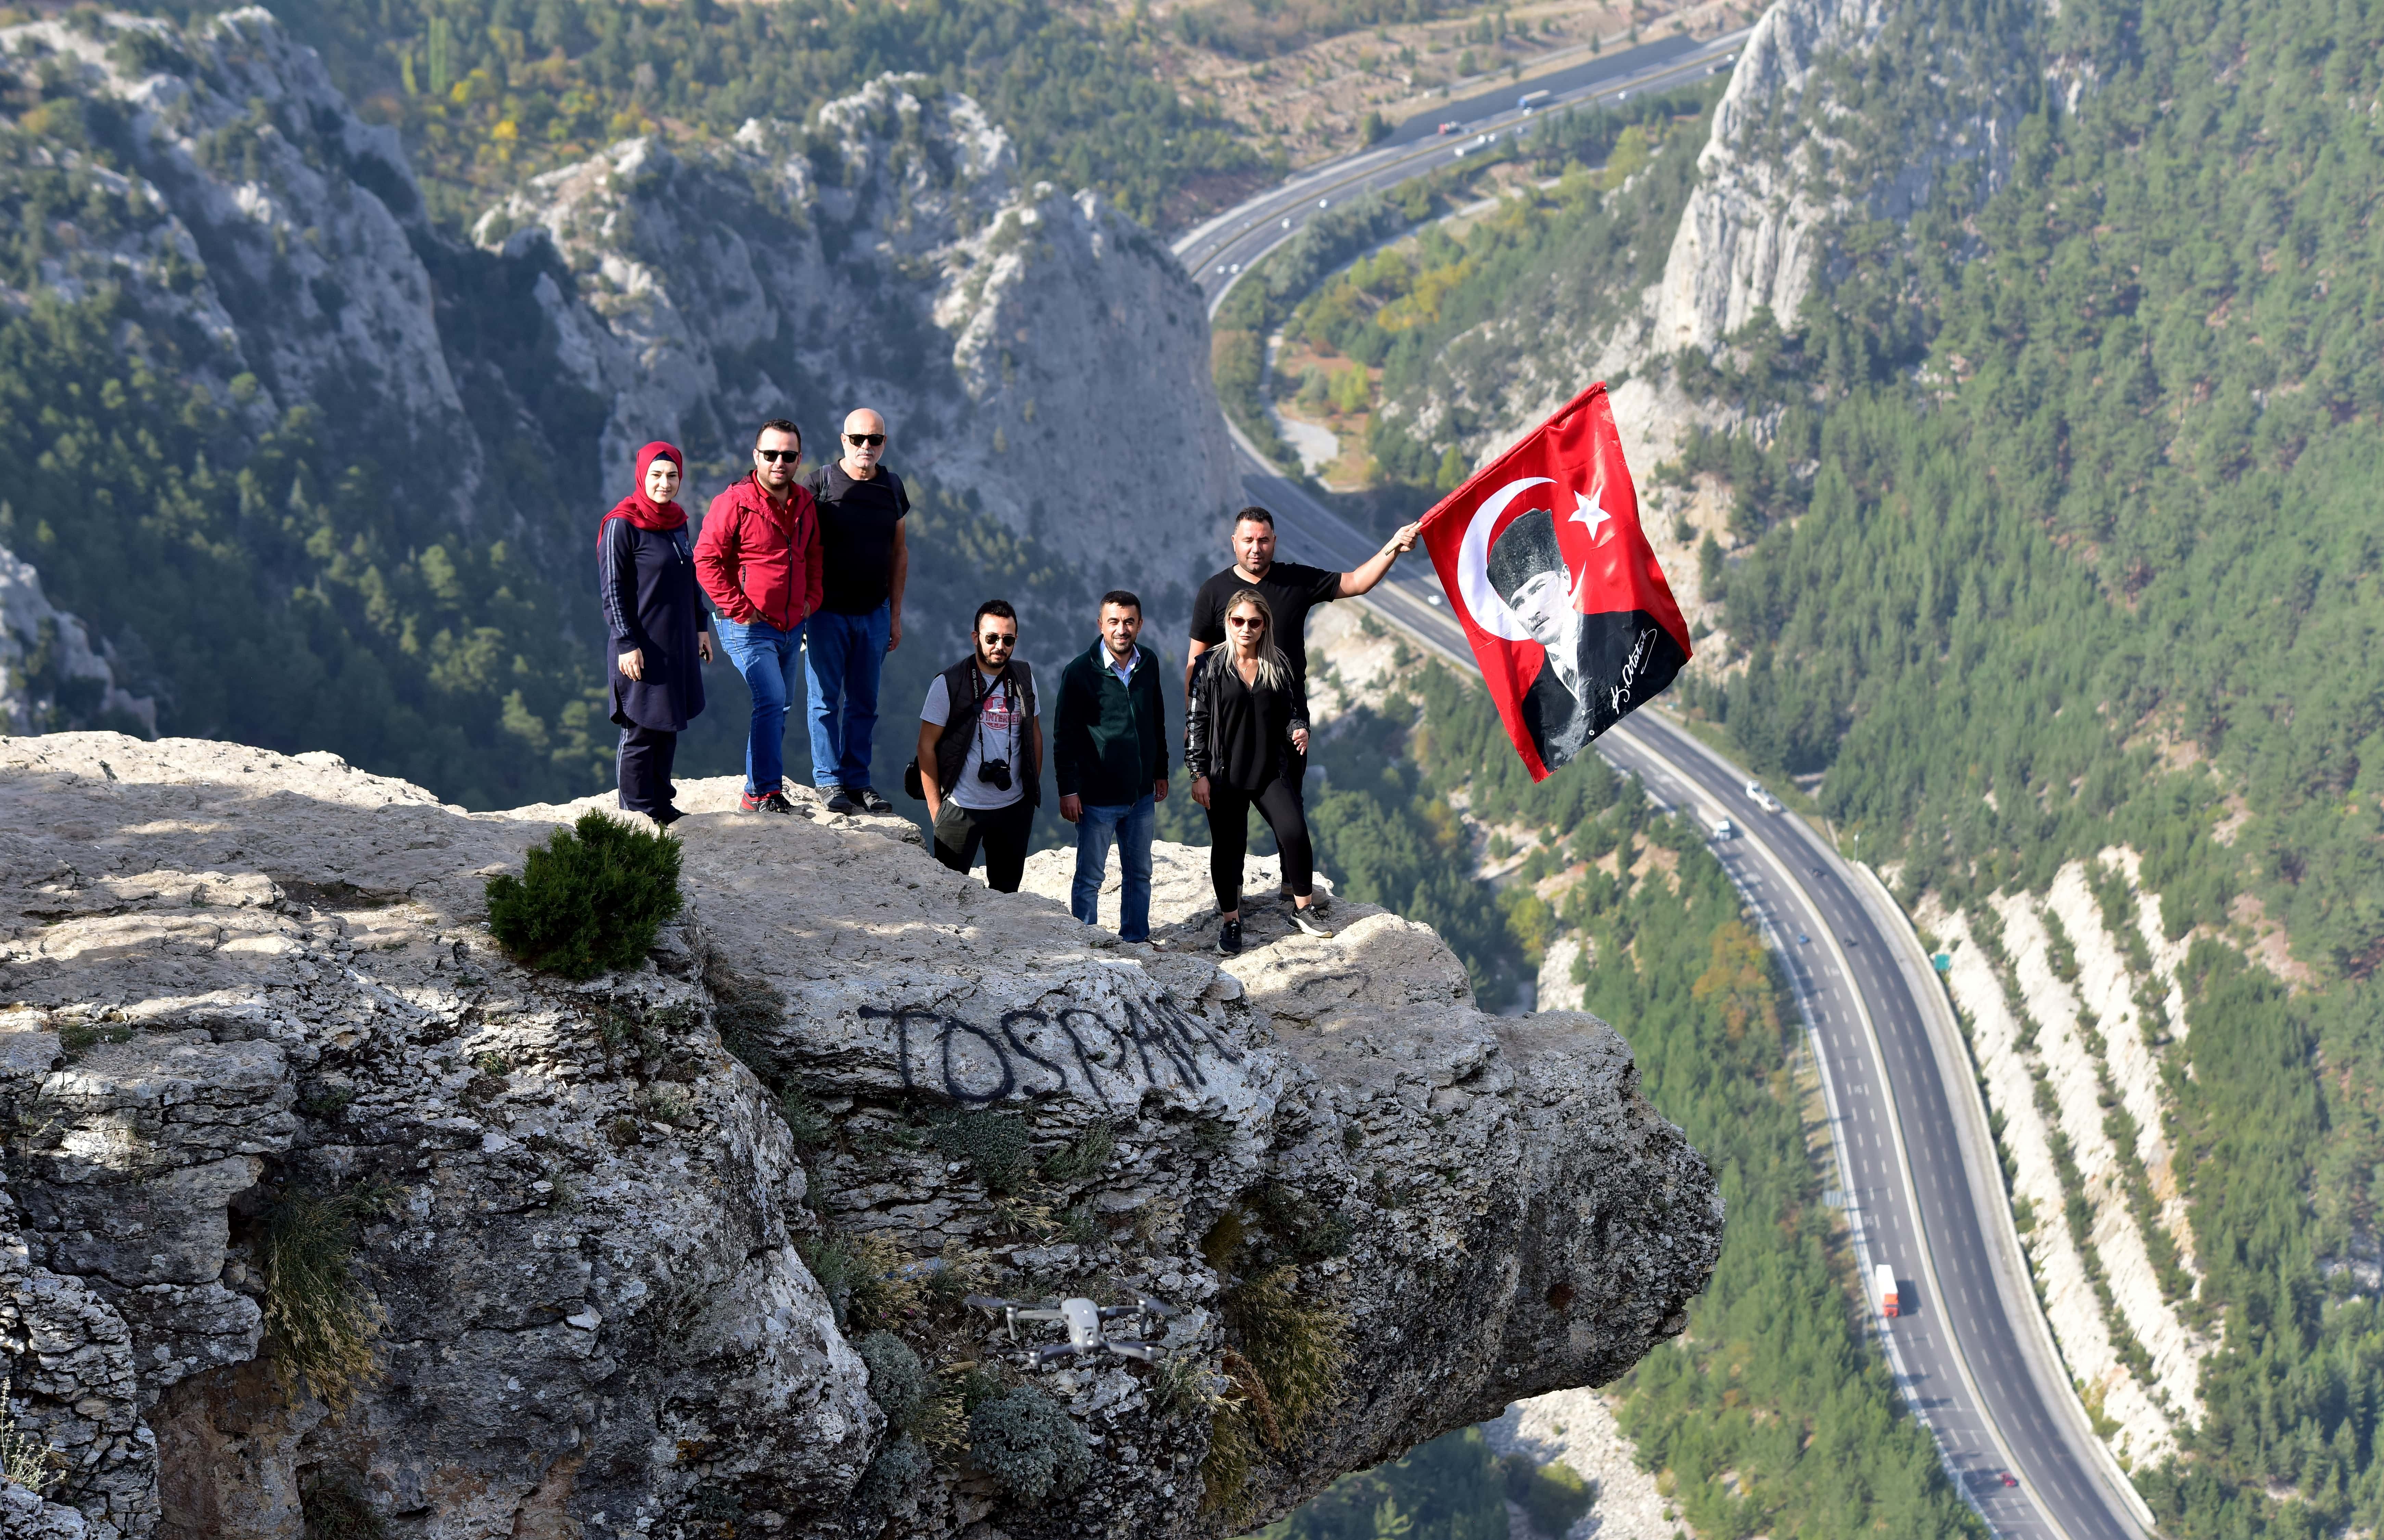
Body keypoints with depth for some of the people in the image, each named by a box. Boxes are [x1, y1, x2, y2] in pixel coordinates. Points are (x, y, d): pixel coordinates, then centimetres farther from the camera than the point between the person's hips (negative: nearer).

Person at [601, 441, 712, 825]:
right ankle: (638, 814, 4)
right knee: (641, 730, -3)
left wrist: (700, 627, 20)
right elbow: (612, 590, -12)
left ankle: (662, 805, 20)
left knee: (669, 727, 11)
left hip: (678, 644, 7)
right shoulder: (622, 524, -11)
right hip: (643, 646, -7)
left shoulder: (677, 521, 11)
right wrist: (626, 644, -16)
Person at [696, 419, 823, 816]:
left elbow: (813, 555, 24)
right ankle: (764, 793, -14)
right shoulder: (735, 503, -13)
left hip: (791, 628, 7)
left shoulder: (805, 504, 8)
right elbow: (707, 560, -14)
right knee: (771, 699, -18)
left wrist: (812, 598, 11)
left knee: (780, 706, 11)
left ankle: (759, 790, 22)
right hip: (748, 627, -7)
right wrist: (739, 607, -15)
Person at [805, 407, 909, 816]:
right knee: (826, 700, 0)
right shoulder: (822, 482, -7)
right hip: (828, 610, -4)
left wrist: (896, 613, 12)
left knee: (864, 702, 8)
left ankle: (858, 780, 14)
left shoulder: (892, 487, 7)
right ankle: (828, 780, 8)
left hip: (874, 613, 4)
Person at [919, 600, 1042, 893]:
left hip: (1015, 808, 4)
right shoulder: (949, 684, -8)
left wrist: (1034, 790, 11)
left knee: (1006, 893, 11)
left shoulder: (1024, 678, 5)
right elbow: (927, 747, -5)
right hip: (961, 810, -4)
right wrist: (935, 808, -8)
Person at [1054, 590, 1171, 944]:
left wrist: (1161, 772, 18)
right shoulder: (1080, 672, -13)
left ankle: (1136, 940, 27)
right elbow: (1064, 735, -9)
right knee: (1089, 879, 4)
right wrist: (1067, 790, -13)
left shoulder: (1149, 664, 2)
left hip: (1142, 795, 5)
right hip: (1097, 798, -5)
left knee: (1140, 874, 15)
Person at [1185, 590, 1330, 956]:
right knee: (1228, 847, 3)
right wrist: (1198, 774, -5)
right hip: (1225, 775, -1)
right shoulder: (1211, 667, -3)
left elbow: (1296, 708, 14)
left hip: (1271, 771, 1)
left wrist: (1299, 730, -10)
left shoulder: (1279, 665, 3)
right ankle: (1229, 920, 20)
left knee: (1295, 833, -12)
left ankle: (1303, 907, 7)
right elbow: (1196, 722, -1)